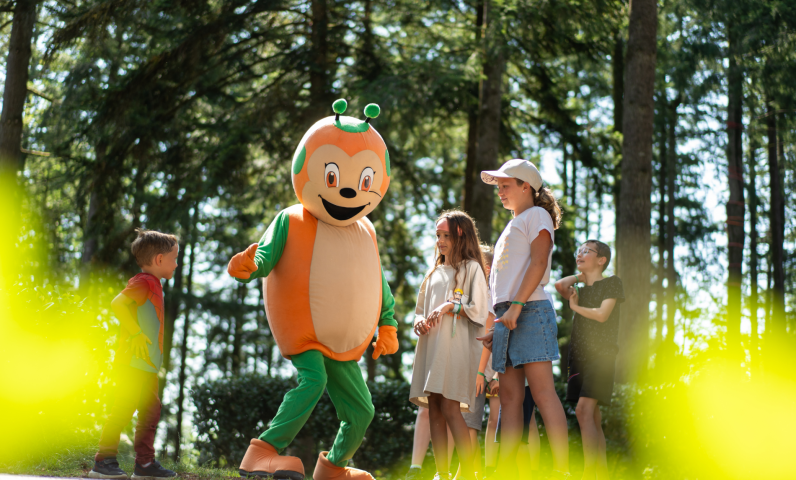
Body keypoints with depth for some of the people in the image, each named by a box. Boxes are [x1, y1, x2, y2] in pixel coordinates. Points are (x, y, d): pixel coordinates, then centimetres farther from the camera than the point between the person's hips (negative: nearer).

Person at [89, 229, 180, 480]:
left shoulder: (153, 285, 18)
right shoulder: (144, 281, -11)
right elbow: (117, 303, -25)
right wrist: (136, 333, -24)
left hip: (148, 365, 10)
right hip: (133, 362, -10)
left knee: (151, 410, 10)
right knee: (124, 409, -9)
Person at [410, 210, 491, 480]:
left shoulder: (471, 268, 3)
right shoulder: (434, 273, 22)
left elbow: (479, 311, -4)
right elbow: (421, 309, 25)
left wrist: (450, 306, -14)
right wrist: (419, 321, 4)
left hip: (456, 345, -7)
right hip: (431, 345, 7)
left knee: (450, 408, -15)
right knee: (434, 409, 2)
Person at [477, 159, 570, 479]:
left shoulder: (536, 215, 4)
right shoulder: (512, 227, 29)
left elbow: (538, 262, -10)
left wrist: (516, 305, -20)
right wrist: (498, 327, 19)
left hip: (530, 310, -9)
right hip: (507, 317, 9)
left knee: (542, 393, -16)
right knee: (509, 398, 1)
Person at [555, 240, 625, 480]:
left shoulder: (612, 282, 5)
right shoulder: (581, 290, 22)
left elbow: (602, 314, -8)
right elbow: (560, 285, 1)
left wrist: (575, 306, 6)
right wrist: (582, 275, 15)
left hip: (601, 354, -7)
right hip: (579, 356, 7)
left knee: (584, 409, -20)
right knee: (592, 417, 3)